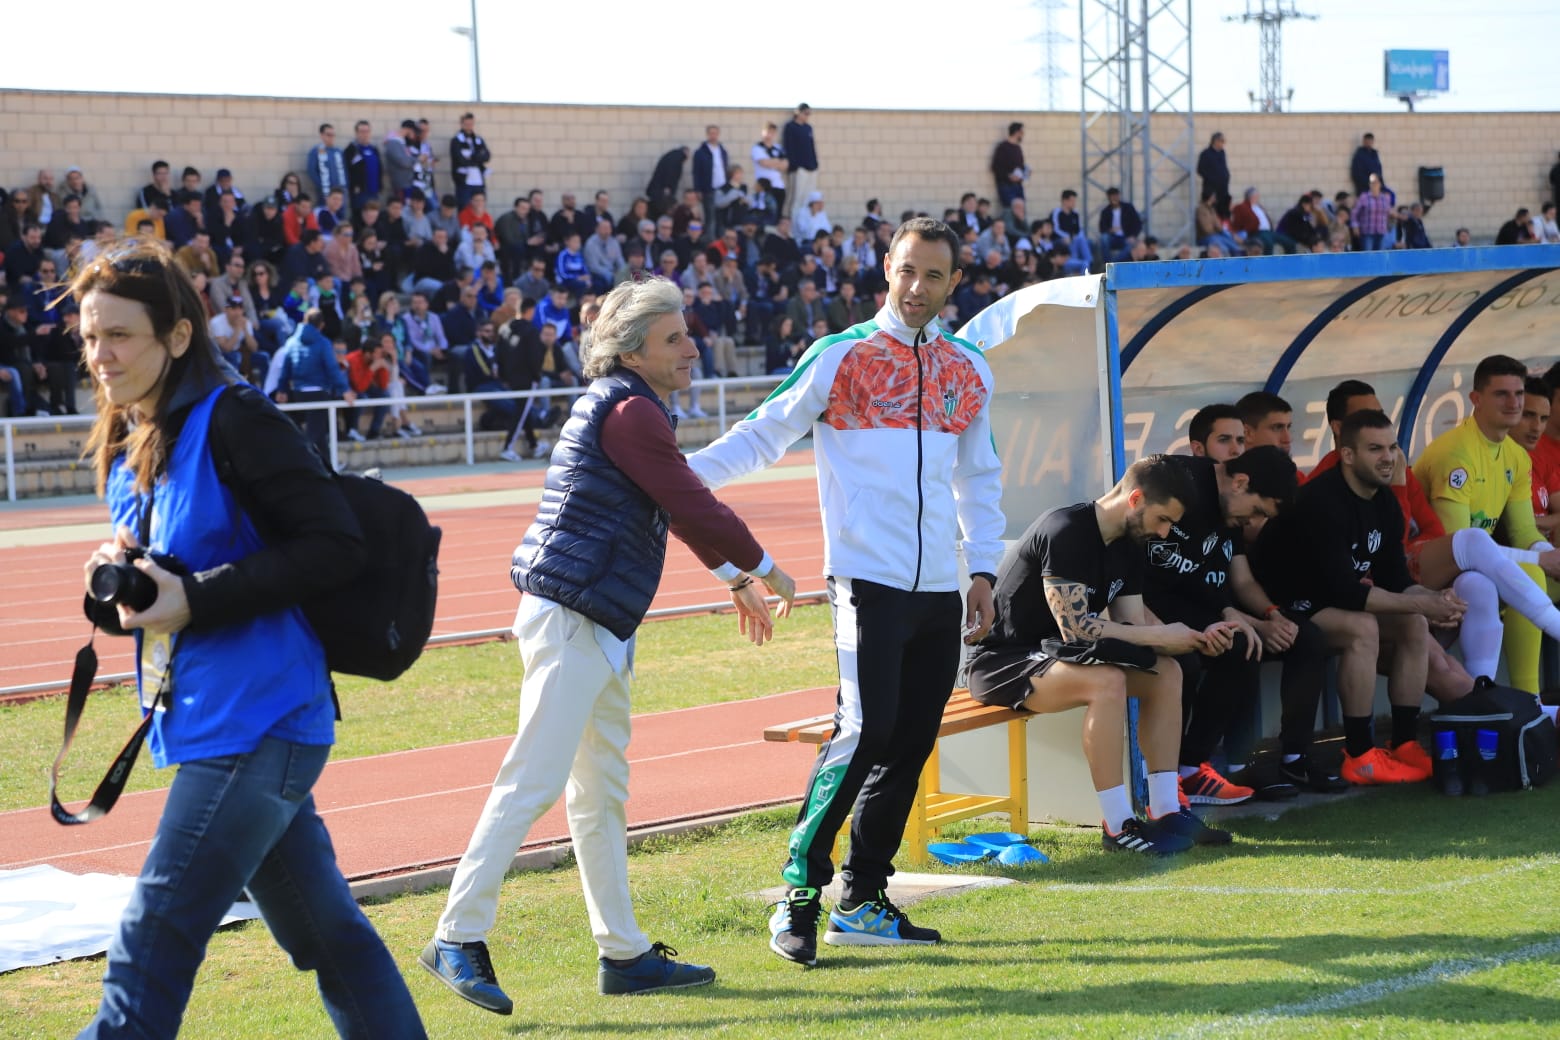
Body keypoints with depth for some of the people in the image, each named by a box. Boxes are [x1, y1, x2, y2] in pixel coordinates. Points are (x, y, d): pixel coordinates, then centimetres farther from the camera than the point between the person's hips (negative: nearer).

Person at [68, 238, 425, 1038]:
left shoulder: (232, 421, -12)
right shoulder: (123, 451, 13)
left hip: (255, 724, -9)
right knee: (325, 935, 16)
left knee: (148, 956, -10)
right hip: (205, 724, 9)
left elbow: (337, 545, -17)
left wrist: (194, 597, -20)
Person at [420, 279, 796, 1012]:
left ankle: (624, 953, 20)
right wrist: (763, 567, -1)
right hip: (571, 617, -11)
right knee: (533, 781, -13)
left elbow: (679, 508, 32)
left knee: (602, 792, 14)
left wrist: (734, 578, 37)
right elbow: (691, 505, -15)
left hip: (597, 625, 11)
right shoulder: (628, 411, -13)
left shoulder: (634, 410, 20)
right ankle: (458, 939, -13)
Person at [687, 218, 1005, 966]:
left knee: (911, 744, 6)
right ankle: (799, 895, -8)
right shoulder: (841, 357, -2)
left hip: (940, 591, 6)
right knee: (866, 730, -17)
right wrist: (683, 472, -16)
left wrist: (984, 569, 16)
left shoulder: (968, 372, 13)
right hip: (869, 583, -5)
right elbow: (765, 434, -3)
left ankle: (863, 904, 17)